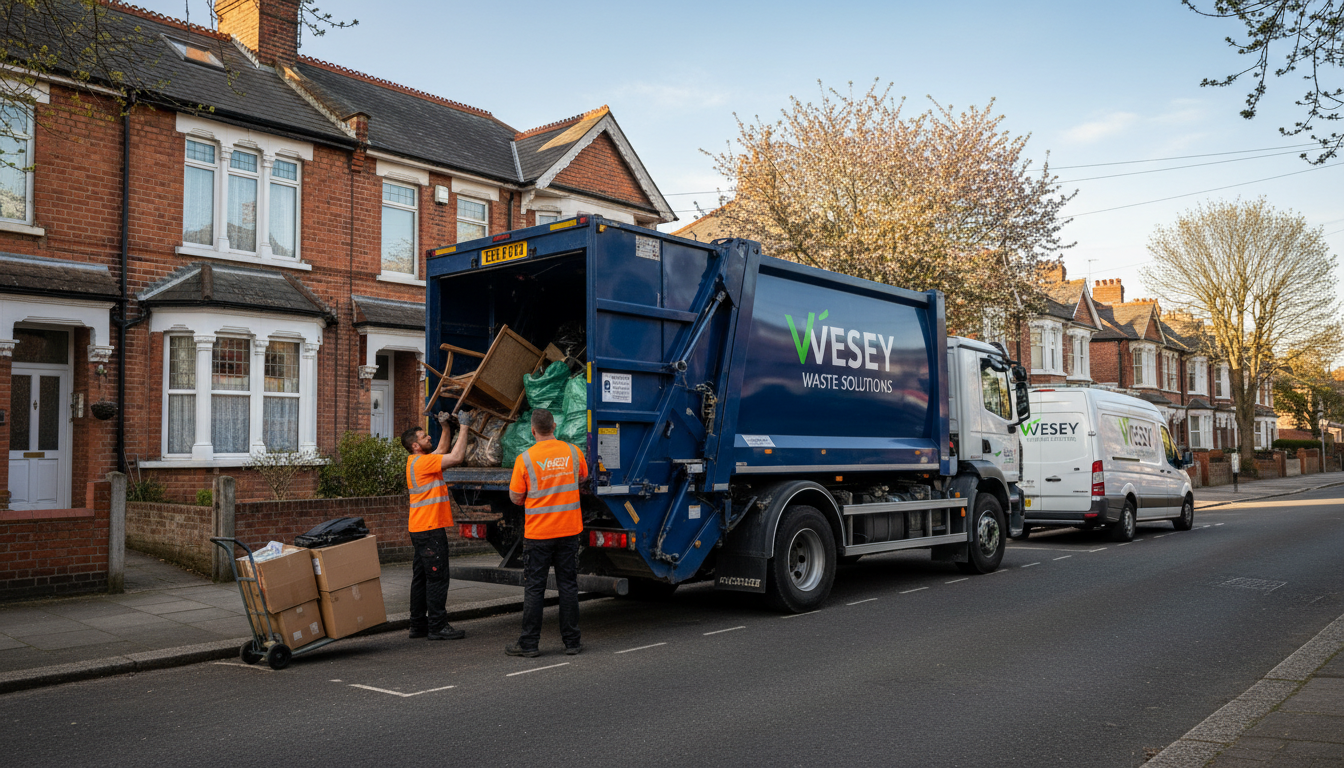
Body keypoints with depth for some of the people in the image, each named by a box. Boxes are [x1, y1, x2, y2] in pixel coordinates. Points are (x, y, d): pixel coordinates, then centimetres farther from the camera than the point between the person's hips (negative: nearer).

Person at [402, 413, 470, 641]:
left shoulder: (417, 461, 14)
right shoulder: (421, 462, -16)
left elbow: (442, 451, 28)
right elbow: (456, 457, -20)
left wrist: (447, 429, 18)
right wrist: (463, 428, -12)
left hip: (422, 529, 10)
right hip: (430, 528, -10)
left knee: (421, 577, 13)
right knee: (437, 578, -6)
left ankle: (418, 624, 18)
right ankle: (437, 626, -4)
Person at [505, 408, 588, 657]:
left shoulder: (525, 459, -11)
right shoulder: (573, 452, -1)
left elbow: (516, 498, -5)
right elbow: (582, 477, 19)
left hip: (538, 533, -3)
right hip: (569, 531, 3)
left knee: (534, 588, 5)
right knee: (568, 585, 10)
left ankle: (529, 644, 11)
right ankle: (572, 641, 15)